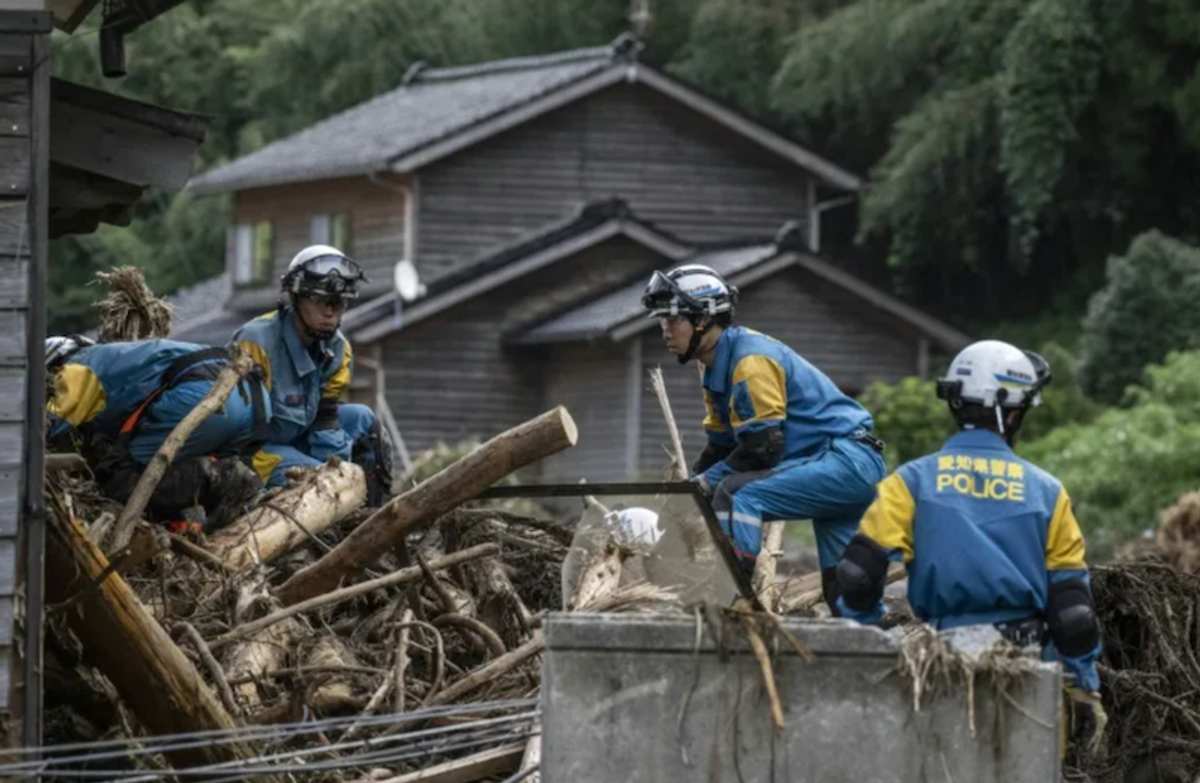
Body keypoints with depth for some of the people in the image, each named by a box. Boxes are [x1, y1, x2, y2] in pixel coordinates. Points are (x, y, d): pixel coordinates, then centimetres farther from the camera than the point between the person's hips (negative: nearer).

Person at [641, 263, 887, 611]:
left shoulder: (751, 360, -17)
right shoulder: (718, 369, 14)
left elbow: (762, 448, -21)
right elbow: (721, 447, 18)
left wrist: (707, 482, -12)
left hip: (845, 460, -11)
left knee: (736, 494, -26)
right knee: (843, 588, 11)